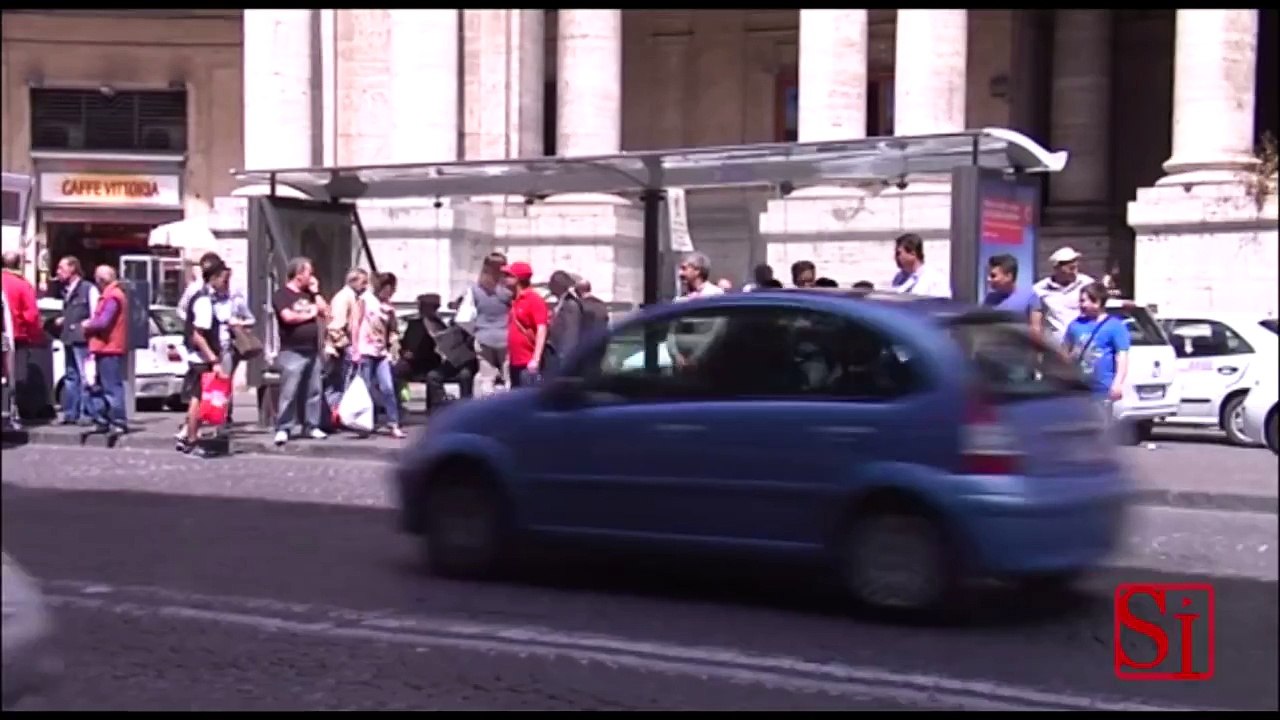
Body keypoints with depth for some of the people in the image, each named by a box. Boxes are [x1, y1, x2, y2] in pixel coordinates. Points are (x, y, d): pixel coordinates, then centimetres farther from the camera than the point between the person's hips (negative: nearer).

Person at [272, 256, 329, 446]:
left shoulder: (309, 294, 16)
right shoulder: (282, 295, -5)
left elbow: (325, 313, 11)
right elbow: (288, 317, -20)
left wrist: (316, 292, 6)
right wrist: (309, 314, -5)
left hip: (312, 351, 7)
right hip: (292, 352, -7)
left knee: (313, 391, 9)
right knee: (289, 392, -7)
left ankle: (312, 426, 16)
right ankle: (283, 429, -3)